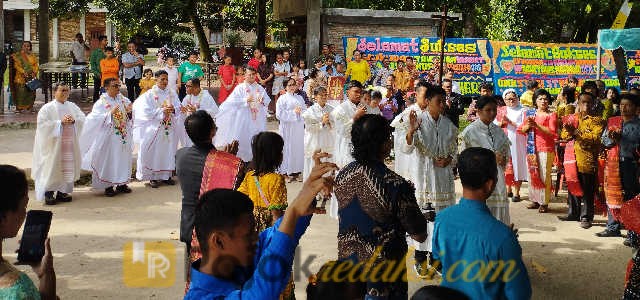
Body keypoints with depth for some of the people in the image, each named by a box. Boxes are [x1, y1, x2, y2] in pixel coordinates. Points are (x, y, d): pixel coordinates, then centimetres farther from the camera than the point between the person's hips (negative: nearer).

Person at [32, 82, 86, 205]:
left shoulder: (72, 106, 10)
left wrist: (73, 120, -14)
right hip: (54, 144, -5)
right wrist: (60, 122, -18)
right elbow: (42, 123, -14)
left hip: (70, 144, 5)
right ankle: (48, 193, 3)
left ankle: (62, 192, 15)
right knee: (52, 168, -4)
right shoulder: (47, 108, -4)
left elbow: (83, 119, 7)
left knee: (67, 166, 6)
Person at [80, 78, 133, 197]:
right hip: (108, 138, -5)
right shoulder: (101, 103, -8)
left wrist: (129, 112, -12)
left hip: (123, 137, 5)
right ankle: (108, 186, 8)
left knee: (123, 159, 11)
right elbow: (95, 119, -18)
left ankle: (121, 183, 22)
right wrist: (110, 113, -25)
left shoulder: (124, 100, 5)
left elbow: (130, 120, 9)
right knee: (108, 160, 0)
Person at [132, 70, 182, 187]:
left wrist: (173, 109, -16)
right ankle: (153, 177, 6)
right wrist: (162, 111, -17)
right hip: (154, 129, -4)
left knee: (168, 151, 7)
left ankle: (167, 175, 17)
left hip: (170, 128, 4)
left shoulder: (172, 94, 8)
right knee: (154, 152, -2)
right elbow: (147, 112, -11)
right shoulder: (150, 94, -4)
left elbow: (179, 108, 6)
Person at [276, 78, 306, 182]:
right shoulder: (282, 98, -1)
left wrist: (300, 111, -9)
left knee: (299, 148, 5)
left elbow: (306, 111, 13)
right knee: (288, 149, -3)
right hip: (288, 128, -5)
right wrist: (293, 112, -13)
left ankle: (297, 171, 11)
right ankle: (287, 172, 3)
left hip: (299, 128, 5)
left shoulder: (299, 98, 15)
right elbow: (279, 114, -11)